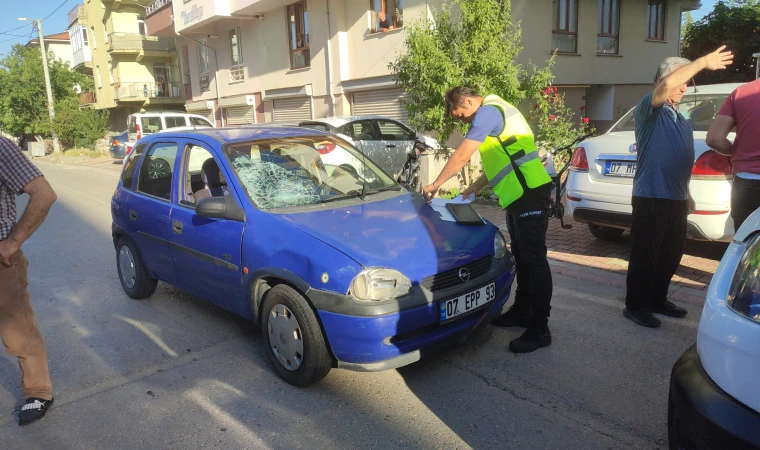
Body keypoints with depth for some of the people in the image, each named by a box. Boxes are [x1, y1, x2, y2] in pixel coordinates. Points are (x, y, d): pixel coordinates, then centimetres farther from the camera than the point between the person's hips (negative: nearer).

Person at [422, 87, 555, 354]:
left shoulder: (487, 112, -11)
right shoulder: (494, 112, 21)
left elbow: (461, 156, -16)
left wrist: (435, 185, -7)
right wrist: (474, 188, 20)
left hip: (530, 193, -11)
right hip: (519, 195, 11)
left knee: (534, 258, -8)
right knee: (521, 256, 17)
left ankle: (540, 328, -4)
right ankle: (522, 310, 30)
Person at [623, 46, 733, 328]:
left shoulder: (681, 120, 19)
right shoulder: (649, 110, -6)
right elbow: (667, 86, -27)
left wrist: (686, 195, 22)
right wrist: (703, 62, -20)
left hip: (676, 199, 9)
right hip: (651, 197, -8)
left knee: (672, 254, 14)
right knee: (645, 254, -2)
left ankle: (658, 300, 28)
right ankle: (635, 305, 9)